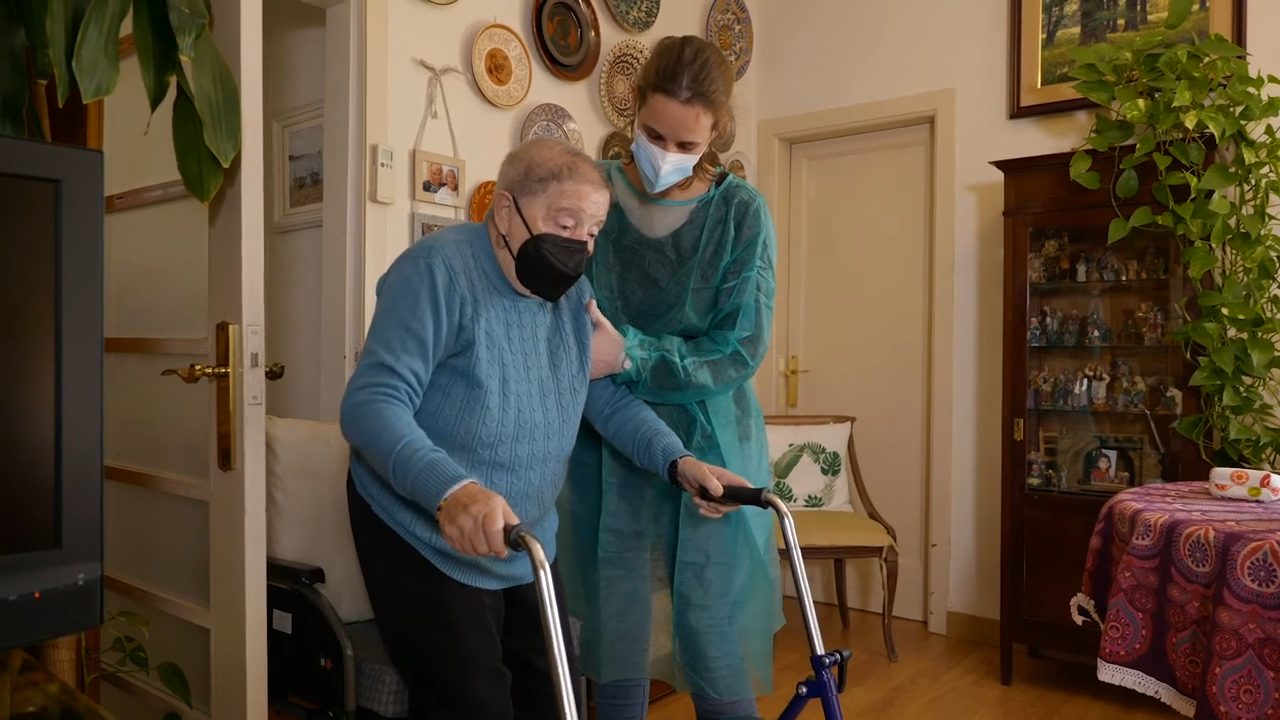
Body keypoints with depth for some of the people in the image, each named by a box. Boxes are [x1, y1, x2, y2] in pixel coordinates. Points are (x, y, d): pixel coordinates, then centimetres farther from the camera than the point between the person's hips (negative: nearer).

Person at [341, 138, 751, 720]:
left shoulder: (572, 290, 4)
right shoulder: (438, 270, -21)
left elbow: (607, 396, 7)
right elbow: (373, 403, -30)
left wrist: (679, 462, -10)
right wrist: (451, 490, -47)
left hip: (525, 550, 8)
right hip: (427, 542, -7)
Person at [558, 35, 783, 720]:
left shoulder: (740, 213, -8)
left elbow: (738, 351, -11)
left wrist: (629, 355, -21)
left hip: (708, 446, -2)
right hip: (606, 445, 2)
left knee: (713, 646, 5)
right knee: (615, 639, 10)